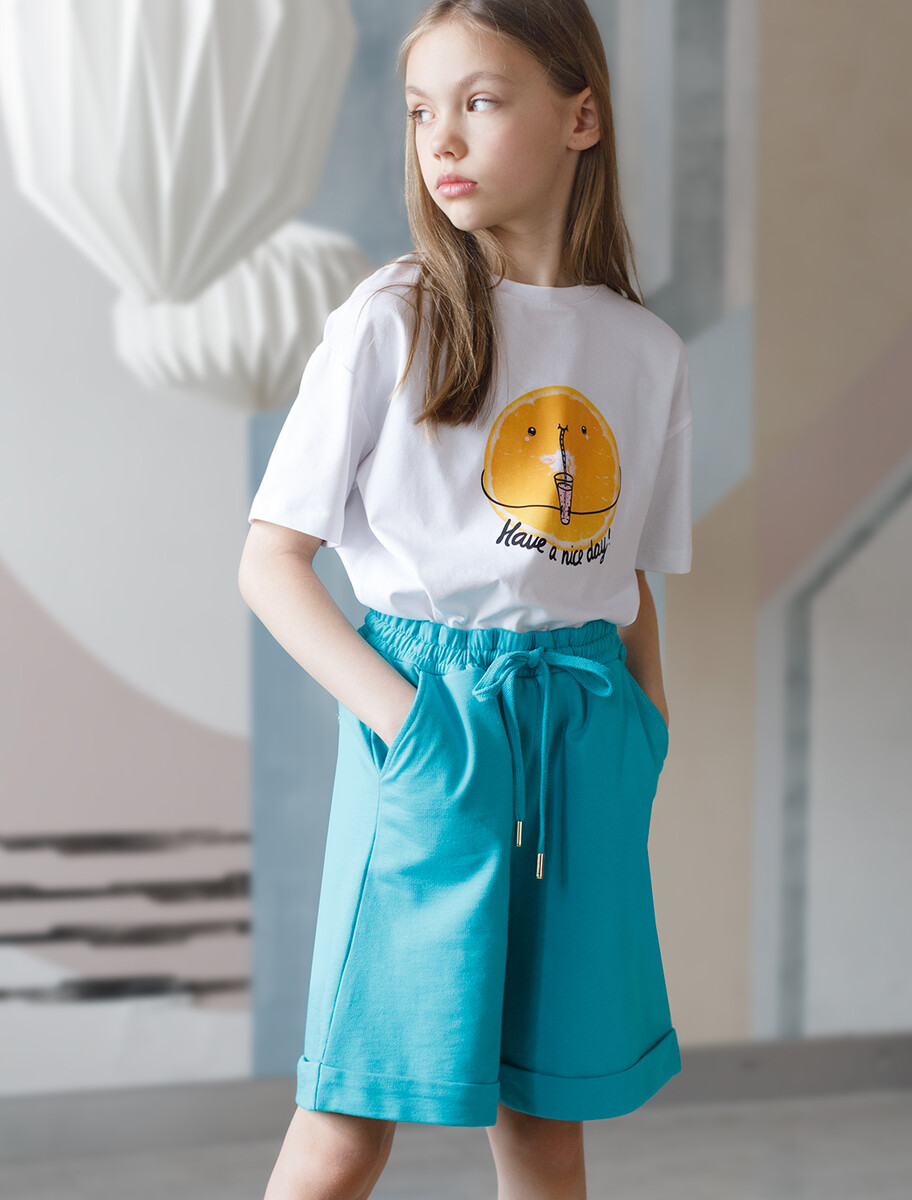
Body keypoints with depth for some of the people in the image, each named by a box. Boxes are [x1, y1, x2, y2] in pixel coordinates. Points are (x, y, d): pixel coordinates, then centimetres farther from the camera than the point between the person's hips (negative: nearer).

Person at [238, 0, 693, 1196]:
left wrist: (649, 728, 5)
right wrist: (398, 712, -15)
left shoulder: (648, 354, 7)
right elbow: (269, 562, -5)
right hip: (431, 724, -4)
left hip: (585, 733, 4)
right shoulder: (390, 322, -5)